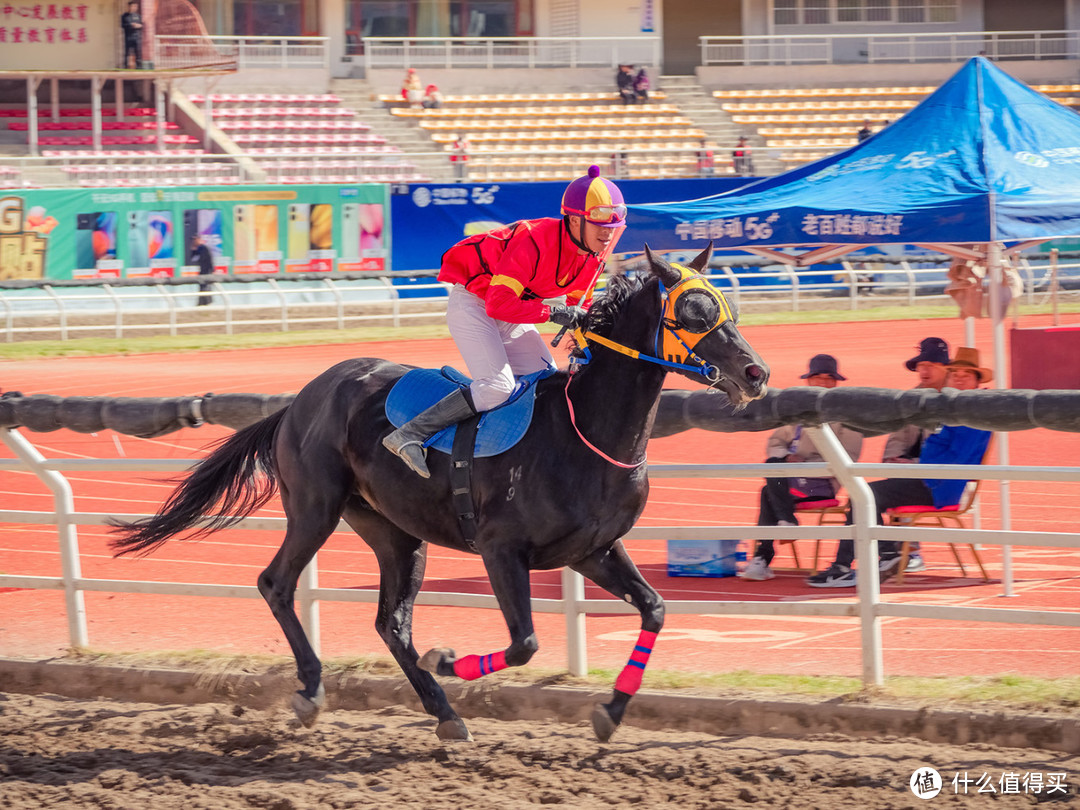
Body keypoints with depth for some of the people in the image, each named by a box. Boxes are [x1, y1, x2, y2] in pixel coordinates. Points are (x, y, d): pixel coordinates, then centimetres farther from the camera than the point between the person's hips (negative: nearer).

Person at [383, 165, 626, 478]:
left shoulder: (594, 255, -7)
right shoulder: (536, 241, -32)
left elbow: (579, 308, 10)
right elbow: (499, 304, -36)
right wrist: (553, 312, -35)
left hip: (510, 315, 9)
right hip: (472, 303, -9)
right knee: (497, 387, -22)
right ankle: (408, 435, -20)